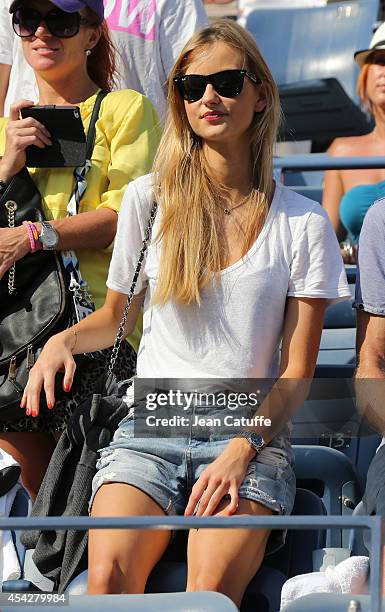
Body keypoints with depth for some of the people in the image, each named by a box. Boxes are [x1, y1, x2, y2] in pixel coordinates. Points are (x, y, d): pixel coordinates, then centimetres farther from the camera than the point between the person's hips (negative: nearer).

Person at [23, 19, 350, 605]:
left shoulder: (303, 223, 5)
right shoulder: (147, 199, 9)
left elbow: (296, 372, 3)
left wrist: (244, 449, -13)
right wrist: (62, 342, 0)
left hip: (254, 432, -1)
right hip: (151, 426, 2)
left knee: (214, 583, -33)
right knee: (109, 575, -29)